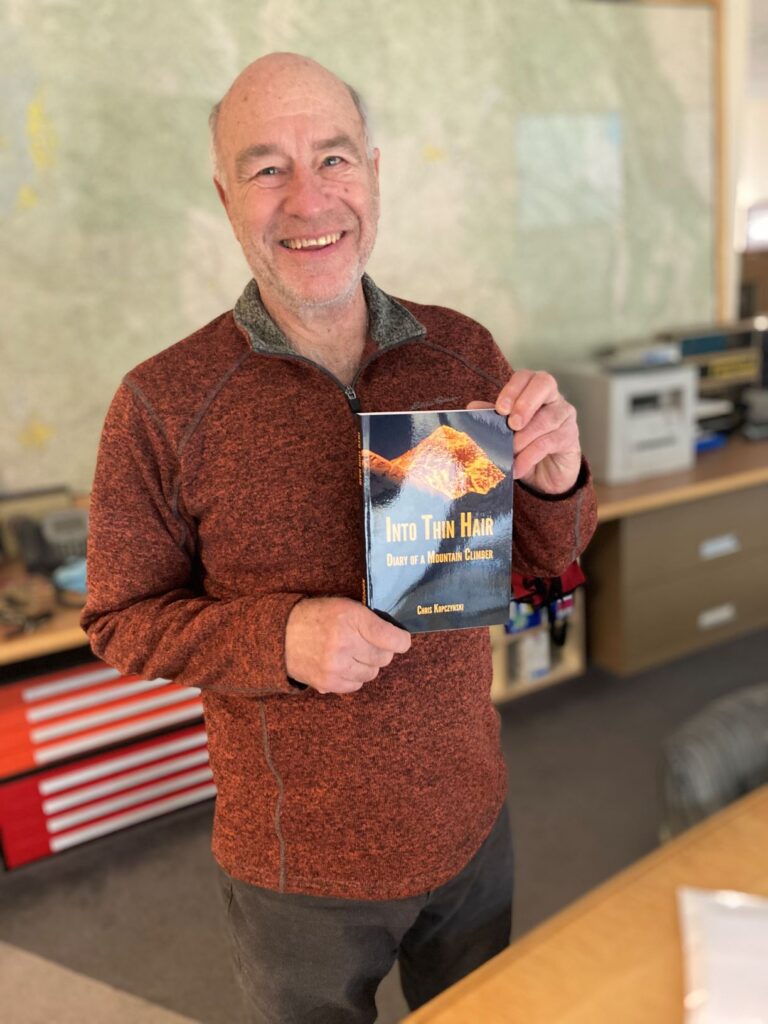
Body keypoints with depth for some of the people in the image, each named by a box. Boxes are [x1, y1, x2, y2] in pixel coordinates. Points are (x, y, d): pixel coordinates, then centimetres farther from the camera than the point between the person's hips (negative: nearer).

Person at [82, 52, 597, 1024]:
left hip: (471, 827, 4)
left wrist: (554, 483, -22)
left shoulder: (461, 351, -7)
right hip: (298, 869, -3)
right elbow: (123, 619, -9)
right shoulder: (163, 404, -17)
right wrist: (278, 639, -26)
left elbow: (542, 559, 1)